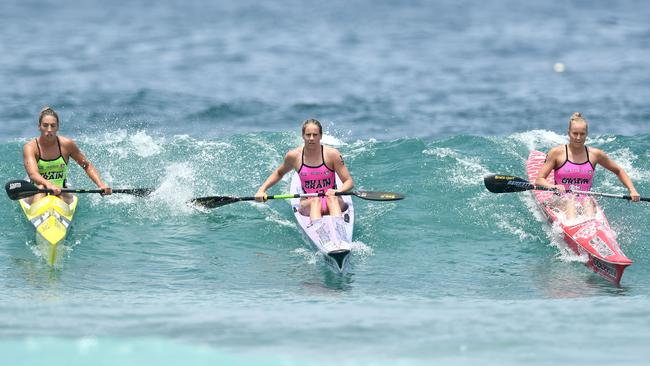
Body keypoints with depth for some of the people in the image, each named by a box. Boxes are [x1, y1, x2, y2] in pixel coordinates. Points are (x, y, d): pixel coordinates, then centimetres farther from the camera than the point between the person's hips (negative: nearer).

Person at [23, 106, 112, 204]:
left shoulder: (66, 144, -1)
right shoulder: (30, 147, -9)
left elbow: (87, 166, 8)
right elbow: (33, 173, -27)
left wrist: (101, 185, -8)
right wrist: (48, 184, -48)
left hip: (62, 194, 2)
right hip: (37, 195, -2)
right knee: (41, 188, -36)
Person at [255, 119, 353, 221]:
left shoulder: (332, 154, -5)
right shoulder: (294, 156, 0)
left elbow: (349, 182, -3)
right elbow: (279, 173, 21)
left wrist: (337, 191, -25)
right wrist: (262, 190, 9)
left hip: (333, 202, -1)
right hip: (308, 205, 1)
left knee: (332, 198, -36)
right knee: (315, 201, -35)